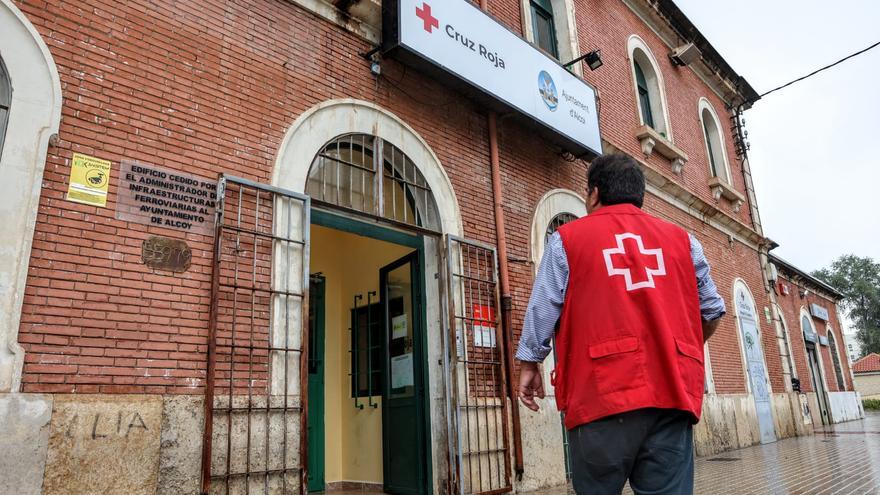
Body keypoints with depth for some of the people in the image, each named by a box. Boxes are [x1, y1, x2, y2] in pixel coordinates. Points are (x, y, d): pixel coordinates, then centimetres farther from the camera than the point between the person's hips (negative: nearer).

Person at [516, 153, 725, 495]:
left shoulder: (567, 238, 6)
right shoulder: (682, 239, 15)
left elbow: (542, 312, 3)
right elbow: (712, 310, 20)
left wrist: (529, 365, 14)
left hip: (603, 392, -3)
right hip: (673, 390, 3)